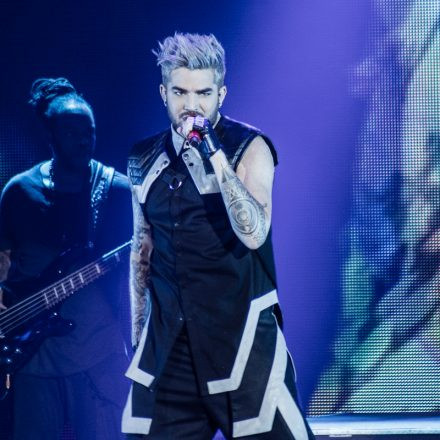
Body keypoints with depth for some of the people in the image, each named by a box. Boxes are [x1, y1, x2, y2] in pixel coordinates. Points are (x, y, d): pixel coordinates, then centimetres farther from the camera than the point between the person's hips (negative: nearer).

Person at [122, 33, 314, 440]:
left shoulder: (248, 147, -5)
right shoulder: (145, 161, 8)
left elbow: (254, 234, -19)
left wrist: (215, 155, -24)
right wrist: (138, 332, 19)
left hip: (240, 332, -4)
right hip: (168, 340, 4)